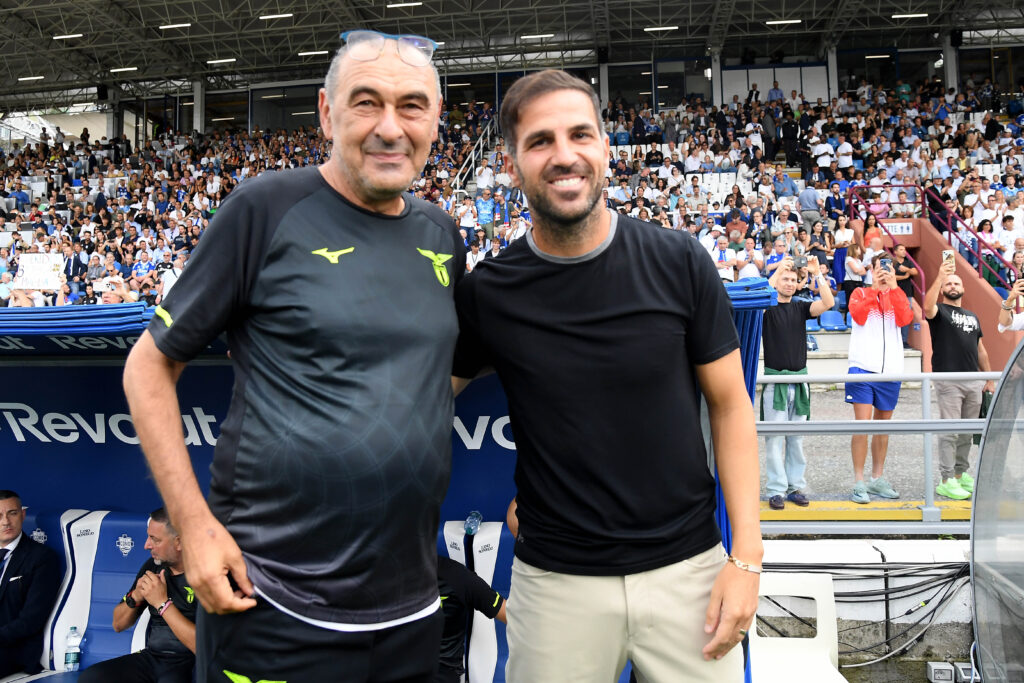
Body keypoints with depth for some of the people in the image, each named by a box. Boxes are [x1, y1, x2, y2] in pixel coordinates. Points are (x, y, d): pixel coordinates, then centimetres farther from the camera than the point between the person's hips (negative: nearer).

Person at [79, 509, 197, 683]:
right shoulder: (153, 566, 8)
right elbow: (118, 625, 16)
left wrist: (162, 602, -19)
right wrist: (135, 597, -5)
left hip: (188, 664, -7)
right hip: (150, 657, 7)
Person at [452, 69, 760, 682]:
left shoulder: (679, 262, -7)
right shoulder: (487, 293, -7)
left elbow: (731, 406, -1)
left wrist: (746, 555, -5)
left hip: (687, 563, 1)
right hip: (556, 579, 0)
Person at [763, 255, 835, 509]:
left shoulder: (800, 307, 9)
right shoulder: (767, 307, 0)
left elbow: (828, 303, -6)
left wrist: (818, 273, -14)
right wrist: (778, 270, -26)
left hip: (799, 379, 4)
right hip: (775, 380, -4)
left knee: (797, 438, 8)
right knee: (775, 438, -4)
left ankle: (796, 486, 15)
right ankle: (776, 490, 1)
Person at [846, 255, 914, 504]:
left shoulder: (897, 296, 14)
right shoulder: (861, 293, 7)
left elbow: (905, 319, -8)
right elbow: (858, 315, -15)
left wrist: (893, 287, -15)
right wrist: (875, 286, -19)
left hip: (890, 370, 4)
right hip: (863, 368, -3)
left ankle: (877, 478, 22)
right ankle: (859, 482, -4)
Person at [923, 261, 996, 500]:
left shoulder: (973, 317, 20)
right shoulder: (940, 311, 1)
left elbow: (981, 350, 22)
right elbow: (927, 307, -25)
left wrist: (989, 379, 18)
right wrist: (940, 276, -30)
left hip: (974, 382, 6)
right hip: (948, 381, -6)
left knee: (967, 432, 11)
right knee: (949, 432, -6)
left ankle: (961, 473, 22)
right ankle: (946, 480, -3)